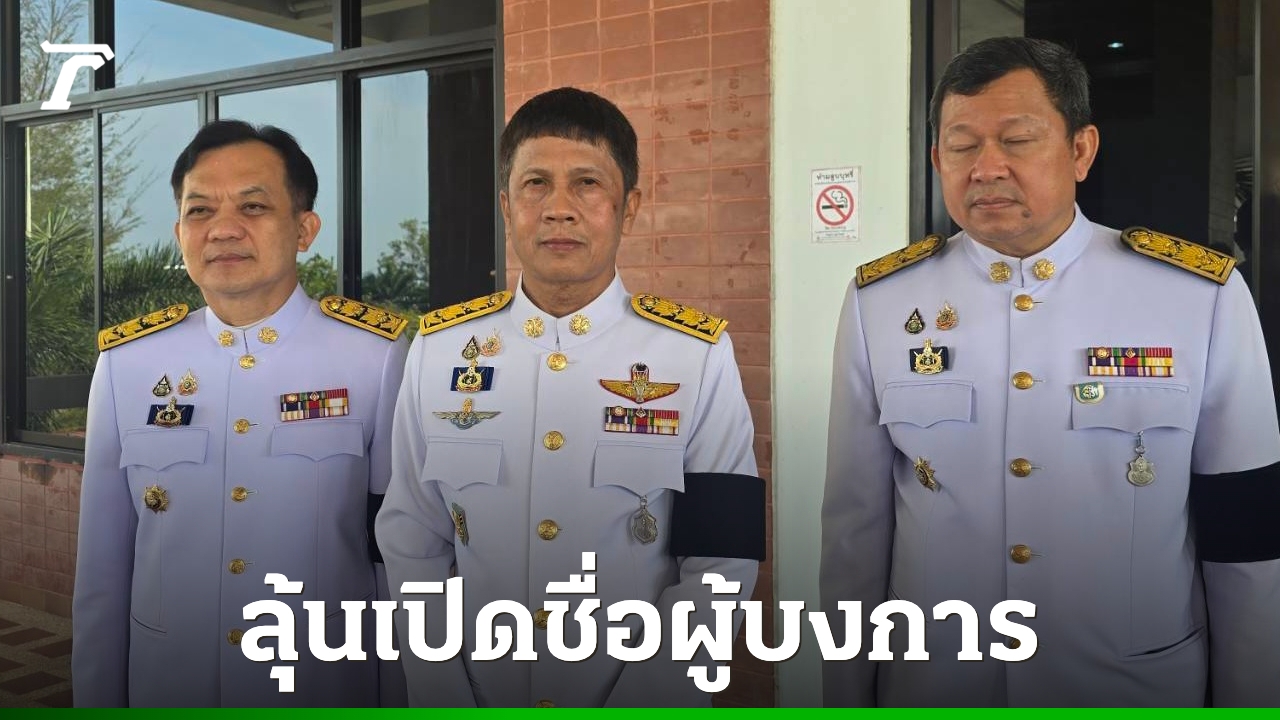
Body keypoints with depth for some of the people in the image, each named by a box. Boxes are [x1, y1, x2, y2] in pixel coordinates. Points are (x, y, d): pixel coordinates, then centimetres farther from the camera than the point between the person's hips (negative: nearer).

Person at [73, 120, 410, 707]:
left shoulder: (377, 356, -13)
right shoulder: (126, 363, -5)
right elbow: (102, 568, 2)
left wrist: (400, 698, -5)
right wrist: (96, 699, 6)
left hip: (330, 688, -2)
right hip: (164, 688, 3)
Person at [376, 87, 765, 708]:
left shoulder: (698, 357, -11)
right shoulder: (437, 350, -5)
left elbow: (718, 569, -11)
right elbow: (411, 548, -1)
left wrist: (631, 705, -17)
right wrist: (445, 702, -8)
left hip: (644, 701, -1)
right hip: (477, 694, 2)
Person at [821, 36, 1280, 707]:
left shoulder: (1205, 297, -9)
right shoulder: (878, 301, -7)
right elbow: (854, 524, -2)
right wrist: (845, 696, 1)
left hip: (1144, 688, 0)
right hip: (928, 687, 1)